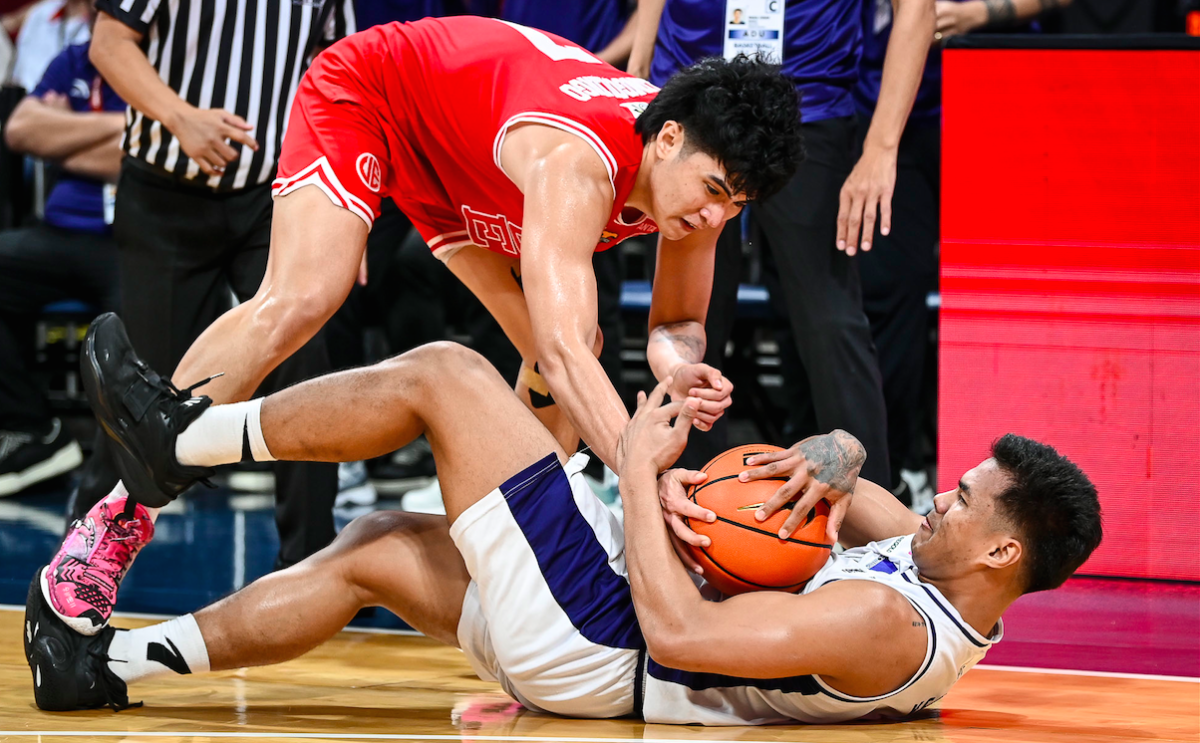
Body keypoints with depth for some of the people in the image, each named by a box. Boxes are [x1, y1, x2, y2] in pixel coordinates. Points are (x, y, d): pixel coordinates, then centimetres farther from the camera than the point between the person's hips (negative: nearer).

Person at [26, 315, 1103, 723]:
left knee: (441, 372, -5)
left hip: (602, 649, -9)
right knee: (379, 549, 20)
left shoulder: (888, 628, -28)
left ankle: (188, 436, 12)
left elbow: (678, 633, -31)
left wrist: (642, 472, -21)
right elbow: (844, 467, 17)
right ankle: (117, 664, 24)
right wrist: (831, 462, -7)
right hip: (599, 651, 9)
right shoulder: (937, 567, 1)